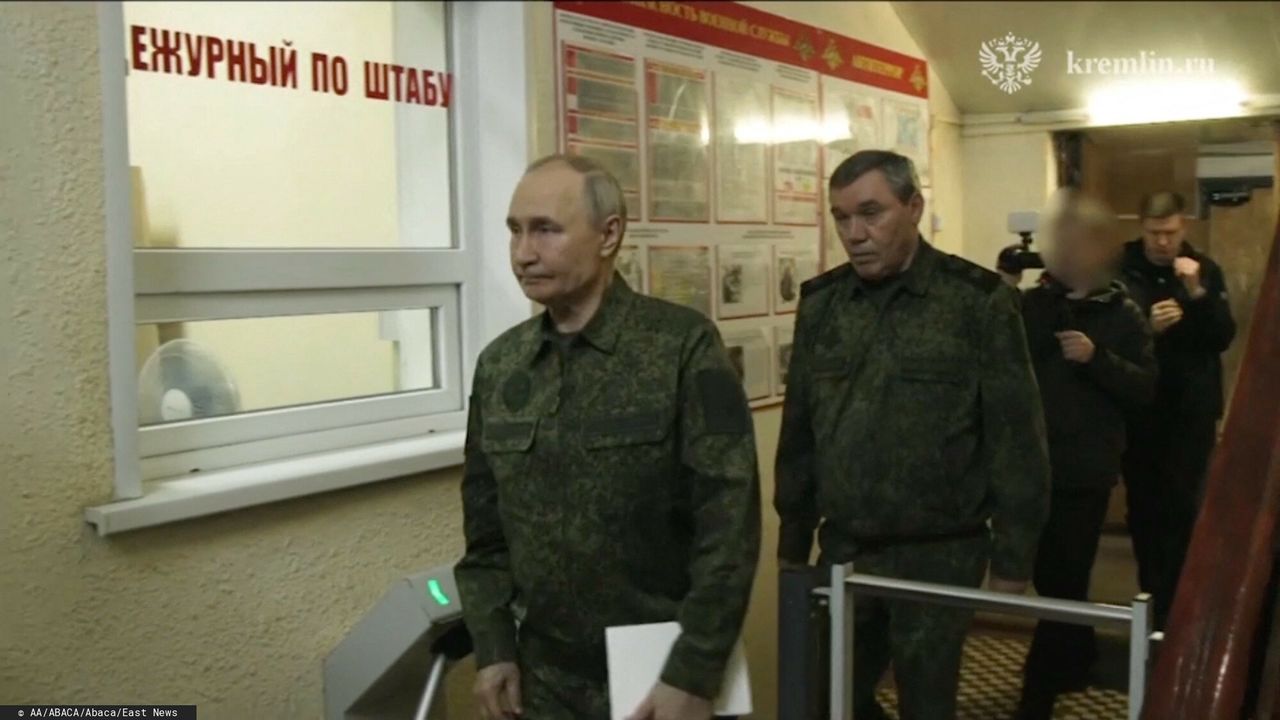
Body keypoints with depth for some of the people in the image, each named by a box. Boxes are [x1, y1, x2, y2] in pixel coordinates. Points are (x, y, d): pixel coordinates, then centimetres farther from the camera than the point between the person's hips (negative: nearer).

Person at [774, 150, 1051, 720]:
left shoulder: (979, 301, -10)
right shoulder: (820, 303, 3)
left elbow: (1016, 439, -7)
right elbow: (799, 433, 9)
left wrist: (1012, 559, -6)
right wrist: (793, 543, 11)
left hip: (940, 556, -4)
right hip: (842, 551, 4)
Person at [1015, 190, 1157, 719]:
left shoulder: (1123, 315, 0)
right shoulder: (1031, 304, 4)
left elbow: (1146, 389, -6)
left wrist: (1097, 358, -19)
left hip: (1086, 472, -2)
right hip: (1032, 465, 3)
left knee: (1065, 583, 1)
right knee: (1046, 577, 15)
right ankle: (1077, 658, 41)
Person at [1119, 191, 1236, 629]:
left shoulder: (1205, 269, 2)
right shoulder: (1120, 269, -6)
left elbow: (1223, 338, -5)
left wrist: (1197, 293, -19)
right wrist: (1146, 328, -25)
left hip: (1191, 411, 0)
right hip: (1139, 409, 0)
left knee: (1179, 507, -4)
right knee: (1143, 506, 8)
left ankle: (1170, 603, 3)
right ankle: (1153, 595, 22)